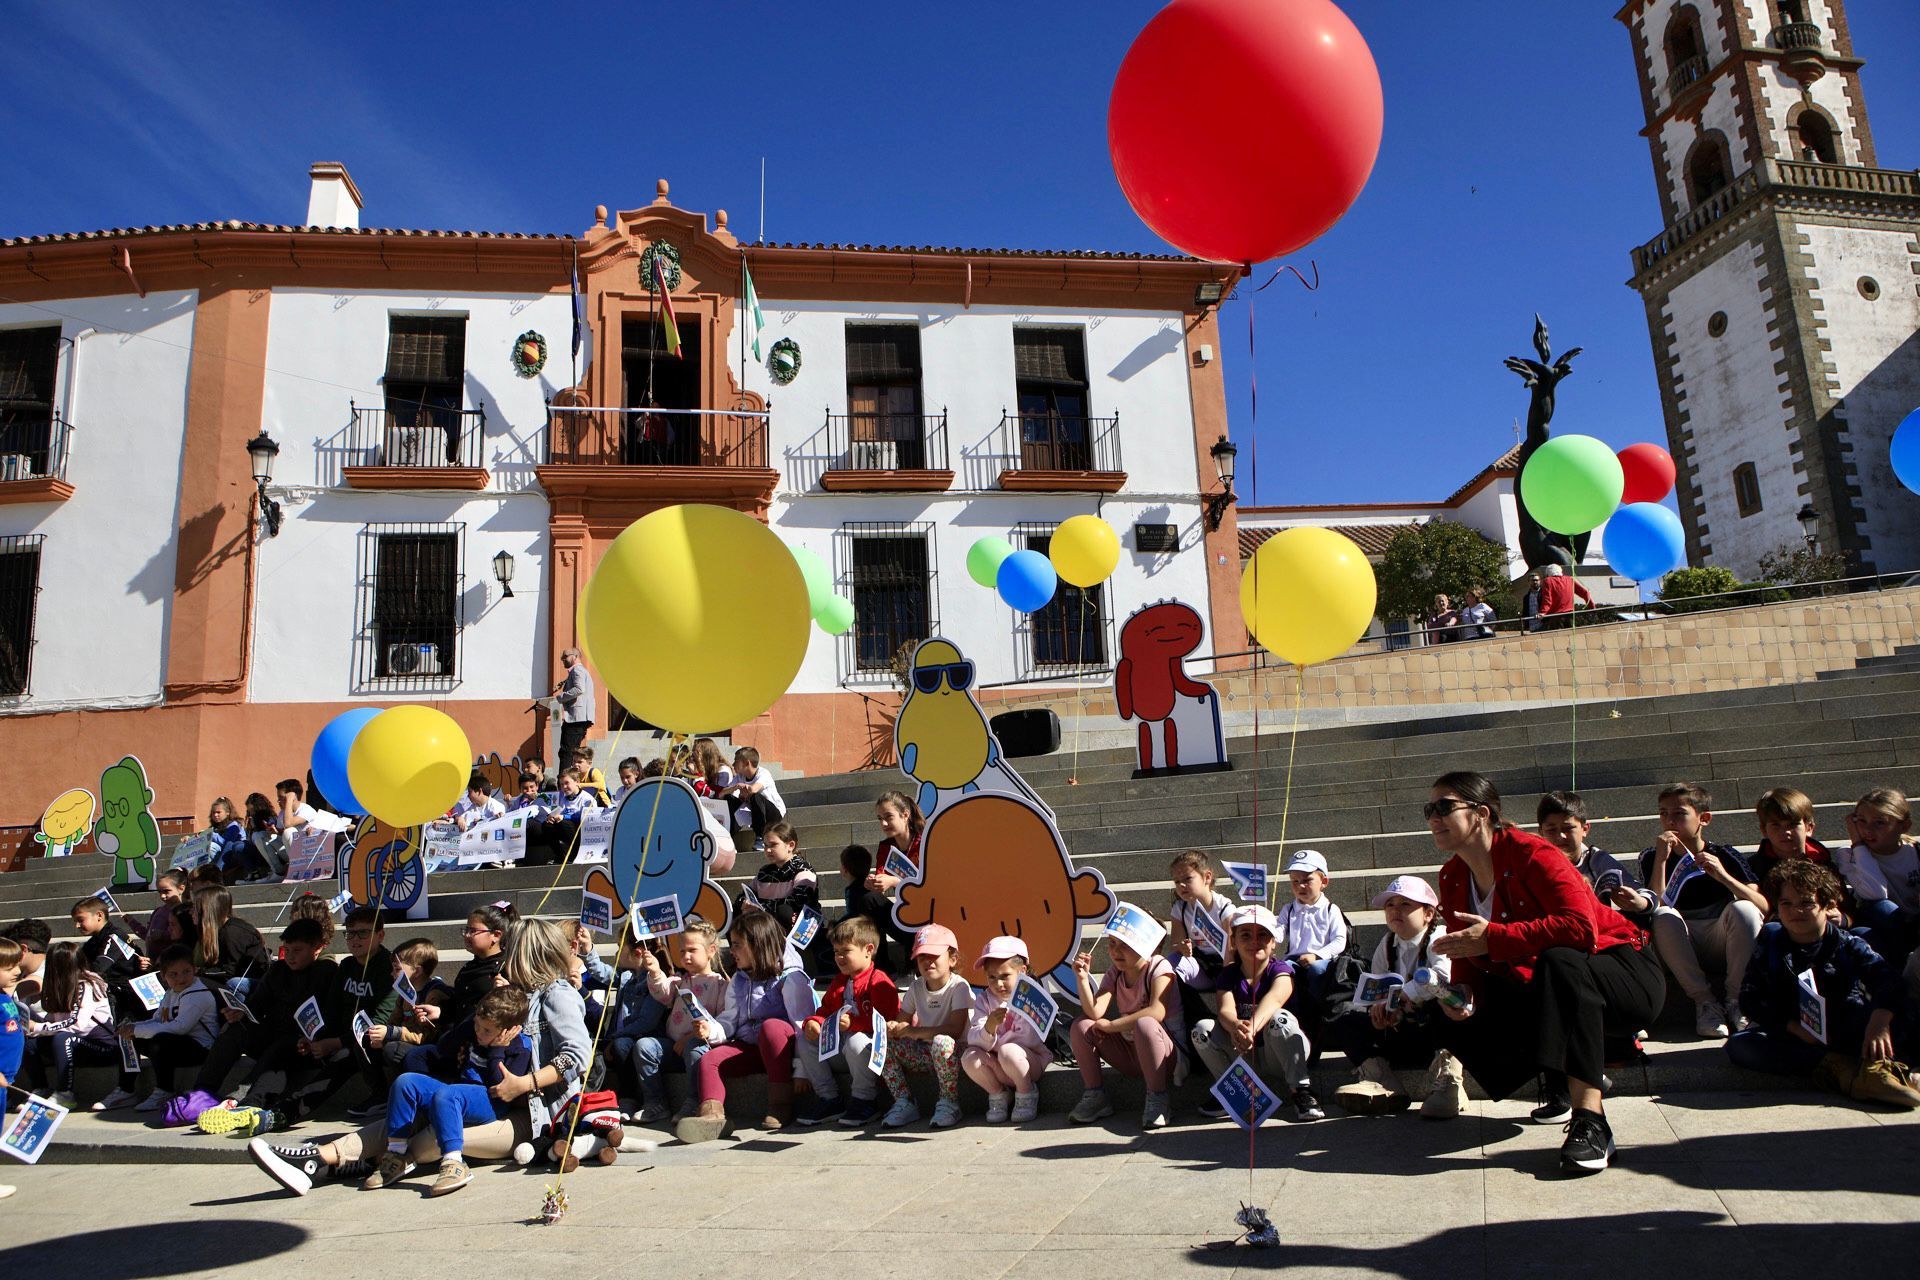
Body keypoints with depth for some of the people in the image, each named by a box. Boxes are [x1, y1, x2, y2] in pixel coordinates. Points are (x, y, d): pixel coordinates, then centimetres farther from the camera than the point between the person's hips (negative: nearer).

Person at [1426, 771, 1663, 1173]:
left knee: (1558, 960, -40)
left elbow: (1581, 928, -38)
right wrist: (1460, 993, -18)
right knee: (1456, 1023, -9)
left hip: (1627, 976, -7)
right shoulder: (1452, 878, -1)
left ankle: (1590, 1120, -39)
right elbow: (1467, 955, 4)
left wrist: (1493, 938, -36)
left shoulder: (1530, 854, -24)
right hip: (1546, 993, 8)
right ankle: (1565, 1079, 11)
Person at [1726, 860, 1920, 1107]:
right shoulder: (1769, 943, 6)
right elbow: (1750, 998, -2)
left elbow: (1887, 981, -16)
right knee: (1738, 1044, -31)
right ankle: (1836, 1065, -37)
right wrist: (1794, 1027, -18)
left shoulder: (1849, 946, 3)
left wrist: (1878, 1022, -37)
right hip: (1789, 1034, 0)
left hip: (1845, 1029, 0)